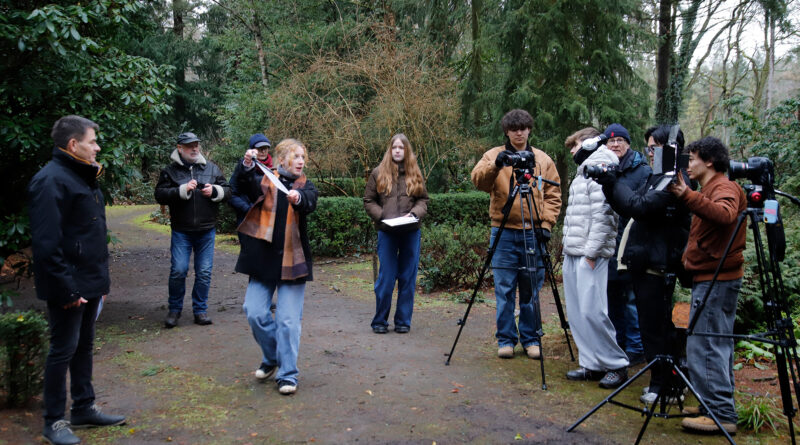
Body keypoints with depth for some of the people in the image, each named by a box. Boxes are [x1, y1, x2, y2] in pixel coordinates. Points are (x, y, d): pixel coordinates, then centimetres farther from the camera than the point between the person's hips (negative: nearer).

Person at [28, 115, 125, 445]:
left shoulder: (82, 177, 14)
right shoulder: (51, 180, -17)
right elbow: (47, 243, -23)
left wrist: (100, 278, 17)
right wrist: (67, 289, -22)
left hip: (90, 282, 9)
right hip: (70, 287, -9)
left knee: (84, 346, 17)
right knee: (63, 349, 1)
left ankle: (84, 409, 29)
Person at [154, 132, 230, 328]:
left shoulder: (211, 168, 9)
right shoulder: (170, 171, 3)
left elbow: (227, 190, 12)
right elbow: (160, 194, -7)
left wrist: (215, 191, -9)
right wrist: (183, 190, -18)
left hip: (206, 231, 2)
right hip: (181, 231, -2)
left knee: (204, 272, 5)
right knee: (178, 270, -5)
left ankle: (200, 310, 18)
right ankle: (174, 309, 14)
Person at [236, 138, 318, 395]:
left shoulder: (306, 186, 7)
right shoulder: (266, 181, 7)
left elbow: (310, 203, -15)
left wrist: (298, 198, -38)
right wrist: (247, 167, -27)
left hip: (292, 259, -1)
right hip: (263, 259, 1)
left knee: (289, 320, -3)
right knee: (255, 313, -1)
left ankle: (287, 374, 9)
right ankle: (272, 358, 24)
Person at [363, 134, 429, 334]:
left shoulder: (415, 174, 9)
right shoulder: (379, 173, 4)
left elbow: (423, 200, 8)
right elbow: (368, 201, 4)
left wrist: (414, 213, -12)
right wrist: (382, 216, -12)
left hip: (411, 232, 2)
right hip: (386, 232, -2)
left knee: (408, 277, 6)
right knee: (386, 277, -1)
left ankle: (403, 321, 17)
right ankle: (380, 321, 13)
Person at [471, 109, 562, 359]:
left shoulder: (543, 159, 11)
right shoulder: (494, 155, 7)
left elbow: (553, 195, 10)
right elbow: (478, 180, -11)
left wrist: (546, 224, -3)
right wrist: (495, 165, -29)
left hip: (534, 234, 1)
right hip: (504, 233, -1)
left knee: (531, 291, 6)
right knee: (504, 290, 2)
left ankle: (531, 339, 18)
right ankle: (506, 340, 13)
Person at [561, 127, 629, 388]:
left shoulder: (600, 168, -8)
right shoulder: (584, 170, 21)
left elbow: (603, 215, -17)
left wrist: (591, 251, -20)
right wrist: (568, 246, 16)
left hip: (590, 255, -10)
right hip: (572, 254, 10)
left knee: (591, 311, -11)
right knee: (576, 313, 9)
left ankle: (616, 365, 3)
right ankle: (592, 365, 16)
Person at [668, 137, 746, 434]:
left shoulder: (725, 187, -10)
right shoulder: (709, 189, 20)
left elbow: (724, 215, -34)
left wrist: (687, 196, -44)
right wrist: (687, 259, 9)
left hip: (716, 279, -10)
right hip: (713, 277, 10)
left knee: (704, 346, -10)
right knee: (716, 345, 14)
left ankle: (721, 414, -6)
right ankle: (718, 406, 22)